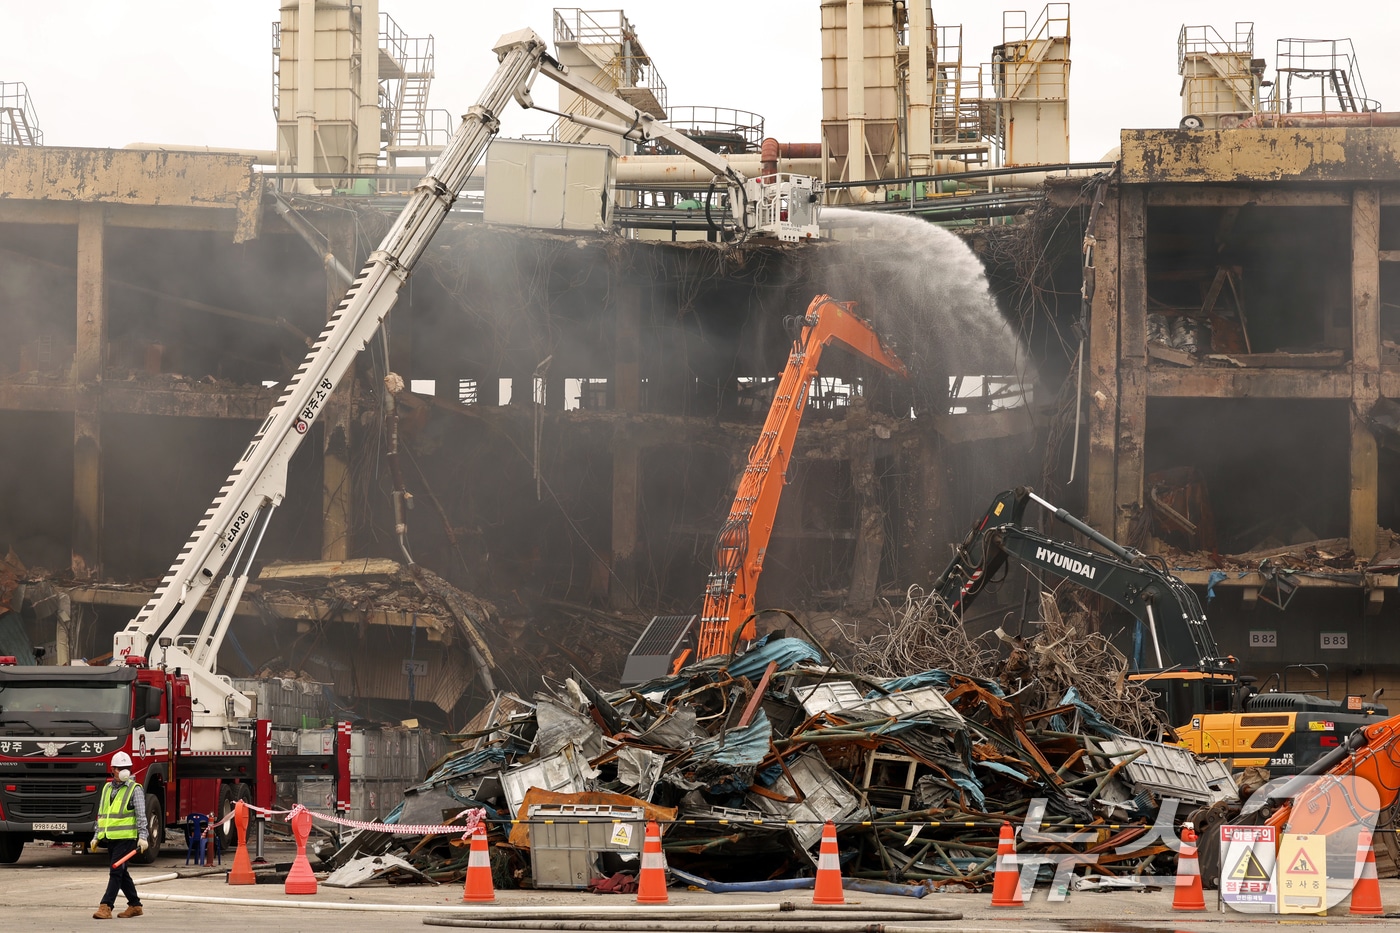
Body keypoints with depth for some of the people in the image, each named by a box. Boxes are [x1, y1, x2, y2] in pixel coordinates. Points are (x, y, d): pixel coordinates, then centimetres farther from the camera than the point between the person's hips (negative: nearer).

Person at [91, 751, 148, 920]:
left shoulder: (134, 789, -3)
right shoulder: (107, 789, 16)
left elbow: (141, 815, -10)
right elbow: (101, 815, 21)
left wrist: (143, 837, -19)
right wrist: (96, 837, 17)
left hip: (126, 837, -7)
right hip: (110, 838, 7)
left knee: (116, 871, -12)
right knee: (120, 873, 11)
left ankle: (106, 907, -16)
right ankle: (135, 905, 21)